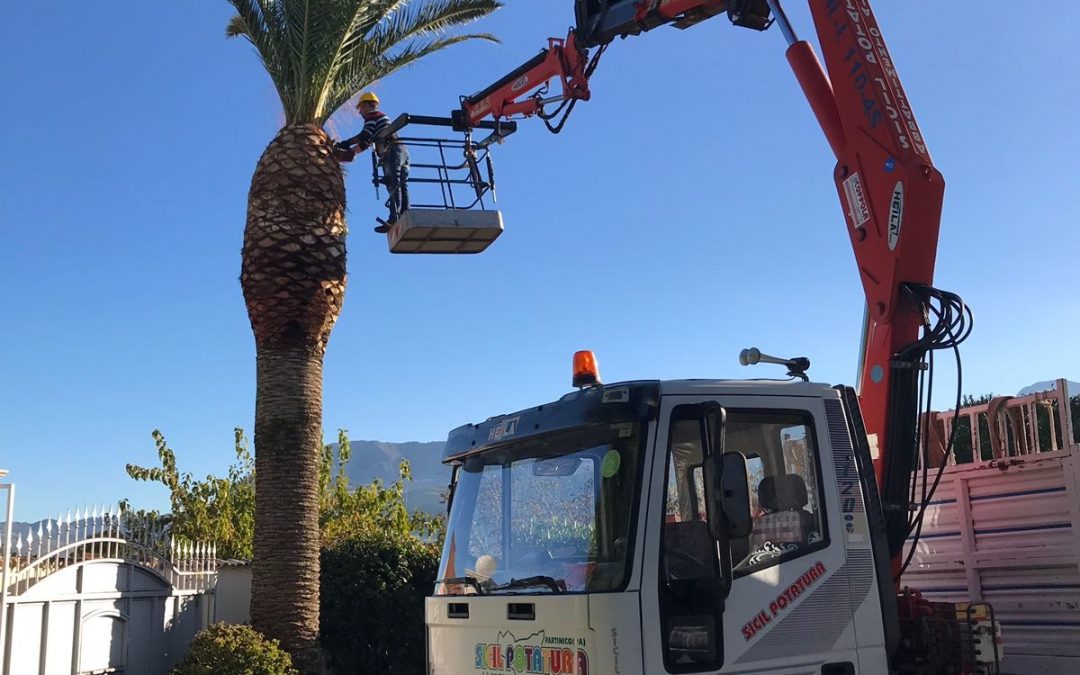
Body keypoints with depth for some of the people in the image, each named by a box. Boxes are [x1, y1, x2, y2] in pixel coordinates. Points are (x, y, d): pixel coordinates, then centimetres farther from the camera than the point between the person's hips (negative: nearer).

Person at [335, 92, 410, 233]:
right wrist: (350, 151, 30)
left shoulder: (373, 115, 8)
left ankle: (394, 220, -31)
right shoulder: (381, 117, 37)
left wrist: (346, 143, -3)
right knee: (401, 186, -1)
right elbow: (366, 143, 35)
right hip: (402, 152, 9)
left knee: (393, 185, -20)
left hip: (392, 151, -9)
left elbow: (365, 136, -8)